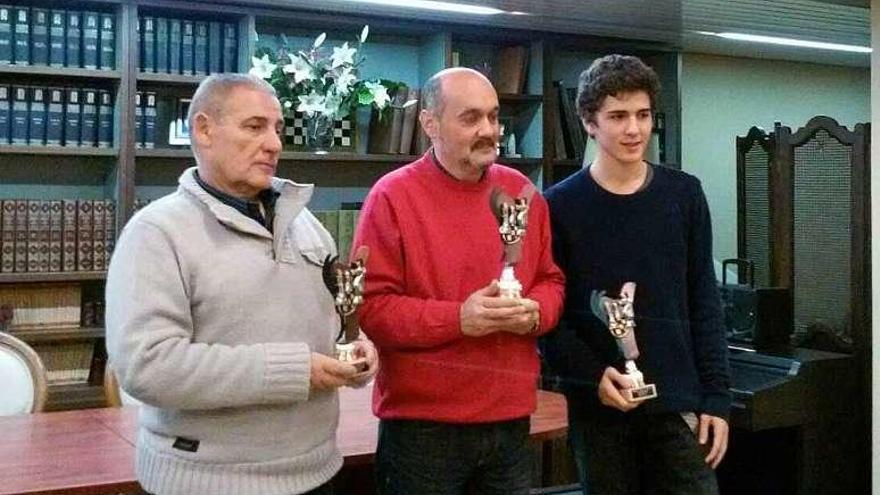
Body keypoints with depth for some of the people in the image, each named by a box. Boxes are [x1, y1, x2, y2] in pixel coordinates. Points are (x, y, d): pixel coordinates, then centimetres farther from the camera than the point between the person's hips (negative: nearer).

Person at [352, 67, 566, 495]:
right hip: (422, 426, -4)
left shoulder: (521, 191, 8)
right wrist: (458, 318, -21)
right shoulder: (392, 195, -9)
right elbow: (369, 306, -12)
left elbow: (551, 280, 16)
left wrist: (534, 311, -6)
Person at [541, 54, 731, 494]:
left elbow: (704, 303, 5)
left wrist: (716, 395, 1)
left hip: (678, 401, 2)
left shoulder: (684, 195, 4)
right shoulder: (560, 206, -3)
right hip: (596, 407, -1)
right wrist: (593, 375, -17)